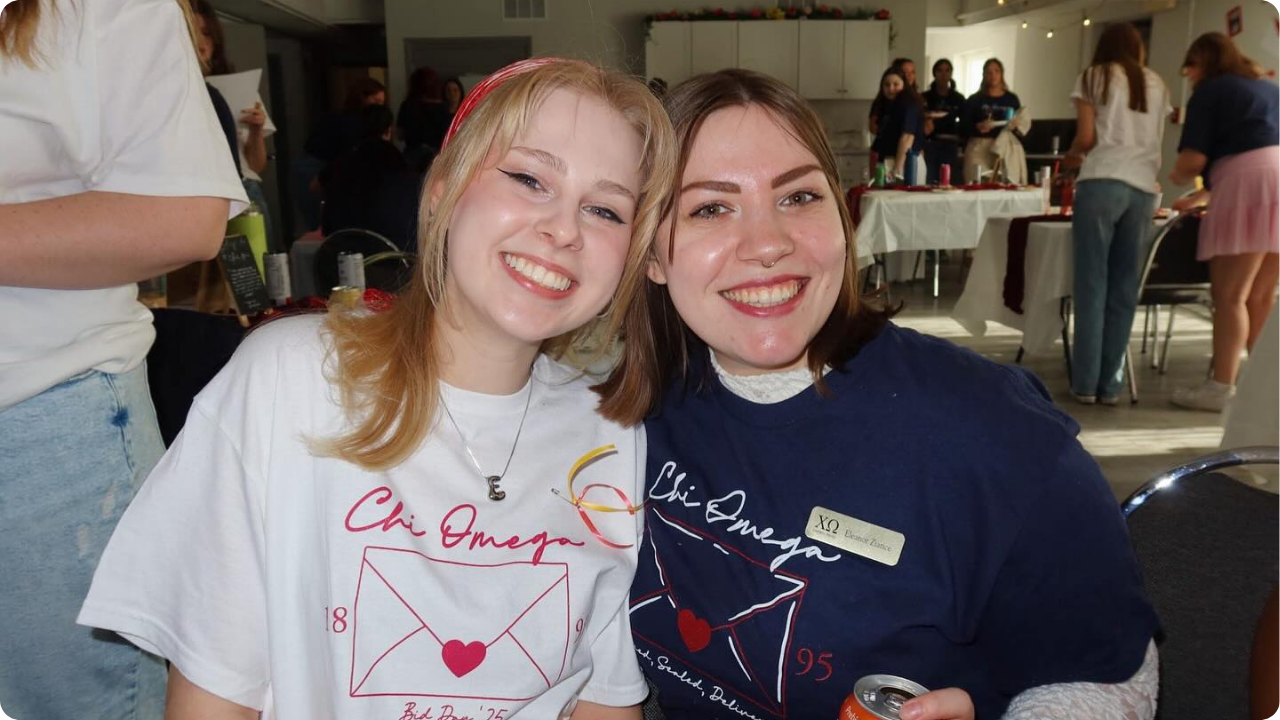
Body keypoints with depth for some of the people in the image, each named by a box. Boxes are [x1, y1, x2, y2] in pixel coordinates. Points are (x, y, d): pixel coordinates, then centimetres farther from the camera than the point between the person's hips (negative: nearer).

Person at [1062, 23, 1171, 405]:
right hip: (1143, 188, 4)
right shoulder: (1157, 85, 20)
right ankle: (1111, 384, 7)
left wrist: (1071, 156, 22)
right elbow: (1156, 141, 15)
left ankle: (1086, 383, -3)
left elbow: (1087, 137, 2)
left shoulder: (1093, 77, 9)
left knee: (1091, 284, -2)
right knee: (1125, 288, 5)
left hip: (1102, 183, -3)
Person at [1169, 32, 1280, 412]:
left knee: (1229, 295, -6)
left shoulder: (1209, 91, 4)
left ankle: (1221, 388, -7)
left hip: (1249, 183, -7)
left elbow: (1194, 158, -6)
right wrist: (1200, 196, 36)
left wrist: (1177, 178, 16)